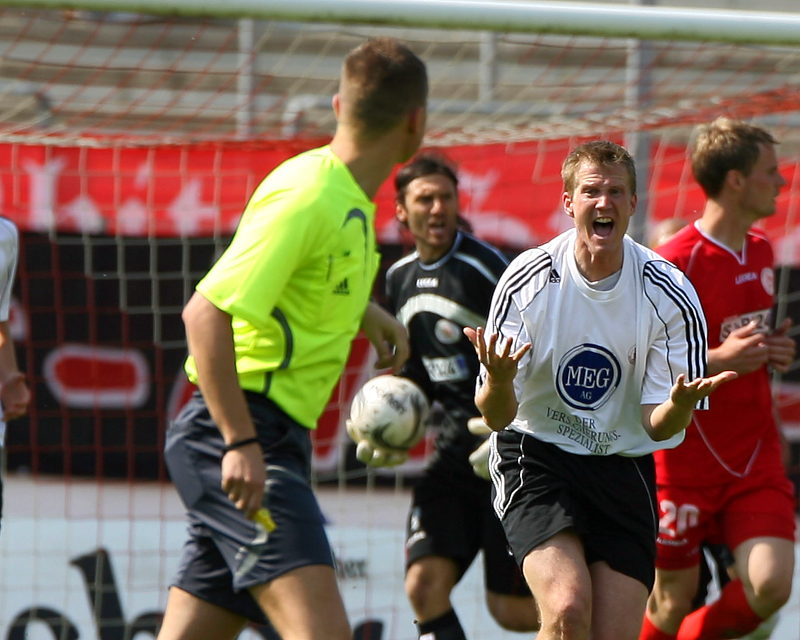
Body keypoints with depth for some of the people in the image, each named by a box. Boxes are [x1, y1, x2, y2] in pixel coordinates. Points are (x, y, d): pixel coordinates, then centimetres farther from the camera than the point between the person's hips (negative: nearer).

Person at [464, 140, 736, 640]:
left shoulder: (671, 294, -8)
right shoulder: (528, 280, -11)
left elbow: (660, 429, -5)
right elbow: (497, 416, -10)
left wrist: (679, 405, -28)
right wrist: (499, 381, -34)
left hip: (623, 467, 2)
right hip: (536, 456, -2)